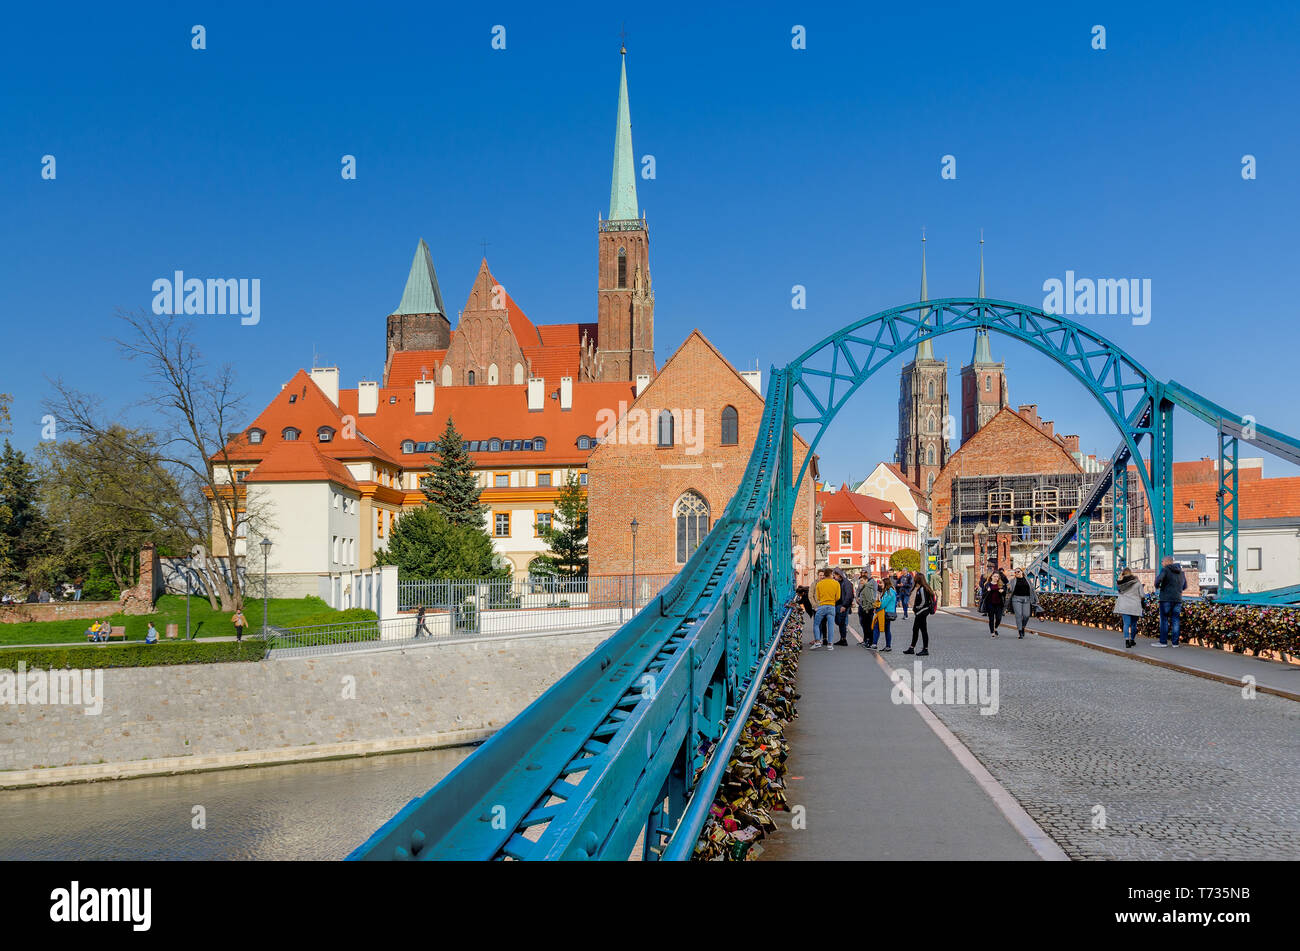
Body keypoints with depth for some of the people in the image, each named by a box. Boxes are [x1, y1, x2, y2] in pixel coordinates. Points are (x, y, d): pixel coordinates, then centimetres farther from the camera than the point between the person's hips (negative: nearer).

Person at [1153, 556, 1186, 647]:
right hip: (1178, 599, 6)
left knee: (1164, 620, 0)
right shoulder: (1181, 572, 14)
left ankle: (1163, 642, 0)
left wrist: (1157, 587, -4)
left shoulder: (1165, 570, -7)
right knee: (1175, 621, 7)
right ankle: (1175, 642, 6)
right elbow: (1185, 586, 23)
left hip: (1166, 599, -5)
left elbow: (1159, 579, -23)